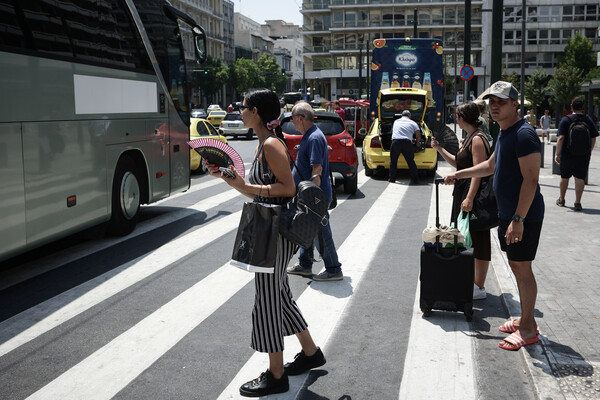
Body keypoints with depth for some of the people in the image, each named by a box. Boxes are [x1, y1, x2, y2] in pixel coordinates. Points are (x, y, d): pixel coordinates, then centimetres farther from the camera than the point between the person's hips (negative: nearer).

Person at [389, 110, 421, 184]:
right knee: (411, 162, 6)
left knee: (393, 161, 12)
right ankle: (415, 180, 7)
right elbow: (418, 134, 5)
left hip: (395, 142, 1)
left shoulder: (396, 121, 23)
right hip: (407, 142, -1)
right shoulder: (412, 123, 13)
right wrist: (418, 142, 22)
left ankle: (392, 178, 13)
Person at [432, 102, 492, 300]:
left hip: (474, 195, -10)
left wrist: (470, 198, -28)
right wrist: (440, 149, 21)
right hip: (463, 192, 10)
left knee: (477, 240, -3)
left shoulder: (478, 139, -15)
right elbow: (458, 163, 26)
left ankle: (479, 287, 5)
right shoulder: (469, 138, 15)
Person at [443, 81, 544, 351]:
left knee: (523, 269, -2)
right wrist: (459, 174, 31)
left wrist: (518, 219, -26)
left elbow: (531, 180, -23)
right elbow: (491, 165, 30)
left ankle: (528, 329, 8)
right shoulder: (503, 133, 13)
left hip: (523, 216, -10)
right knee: (516, 266, 15)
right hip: (507, 214, 10)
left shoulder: (523, 134, -18)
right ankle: (525, 319, 27)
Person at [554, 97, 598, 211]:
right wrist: (589, 151, 18)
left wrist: (557, 154, -13)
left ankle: (561, 200, 27)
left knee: (564, 177, 13)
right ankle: (578, 203, 1)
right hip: (584, 155, 1)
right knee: (580, 178, 4)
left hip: (567, 154, -1)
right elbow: (593, 138, 5)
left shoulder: (566, 120, -8)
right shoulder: (588, 120, 2)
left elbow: (560, 138, -14)